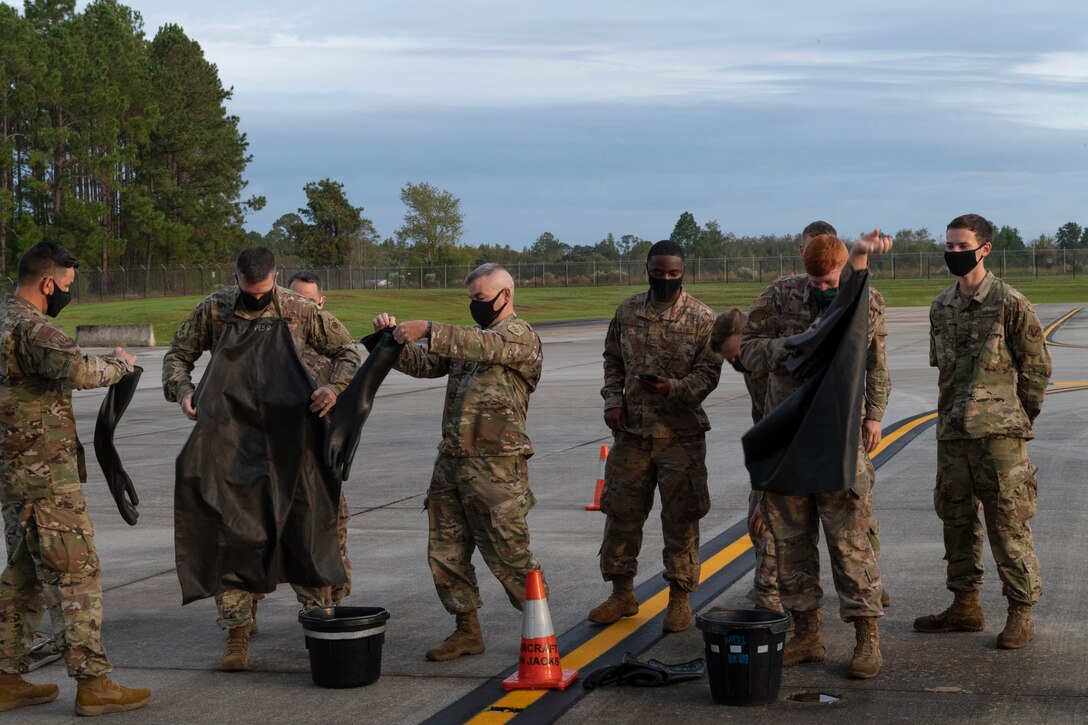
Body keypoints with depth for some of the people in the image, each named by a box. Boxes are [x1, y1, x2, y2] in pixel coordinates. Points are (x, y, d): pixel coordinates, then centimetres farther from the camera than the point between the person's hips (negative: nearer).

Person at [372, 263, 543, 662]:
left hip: (496, 467, -8)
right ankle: (467, 631, 19)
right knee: (446, 552, 8)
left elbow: (485, 346, -26)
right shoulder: (467, 340, 20)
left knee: (508, 554, -3)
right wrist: (395, 337, -4)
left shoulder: (520, 336, -6)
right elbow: (422, 363, 15)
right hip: (451, 461, 8)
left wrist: (428, 330, -34)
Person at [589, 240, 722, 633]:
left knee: (680, 519, 3)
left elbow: (709, 372, -7)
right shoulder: (627, 311, 5)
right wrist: (613, 399, 1)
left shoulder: (701, 318, -6)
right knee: (620, 513, 10)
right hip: (632, 430, 4)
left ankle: (679, 599, 15)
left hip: (681, 434, -3)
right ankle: (622, 593, 24)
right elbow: (613, 360, 15)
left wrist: (673, 388, -23)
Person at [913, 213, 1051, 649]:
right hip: (952, 433, 7)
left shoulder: (1010, 304, -8)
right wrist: (953, 413, 15)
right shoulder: (941, 308, 11)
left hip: (999, 433, -7)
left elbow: (1037, 365, -2)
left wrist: (1019, 417, 1)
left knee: (1008, 524, -4)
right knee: (956, 519, 11)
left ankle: (1021, 613, 4)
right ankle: (966, 606, 22)